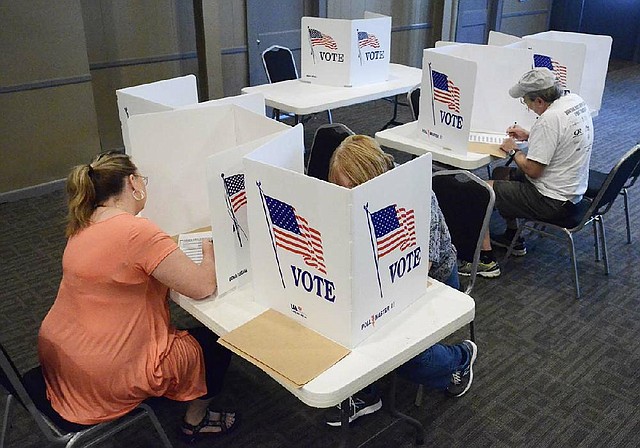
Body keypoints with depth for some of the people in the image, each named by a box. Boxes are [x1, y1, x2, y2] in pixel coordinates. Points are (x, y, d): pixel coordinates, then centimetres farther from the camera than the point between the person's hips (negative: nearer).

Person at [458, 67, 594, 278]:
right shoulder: (576, 100, 2)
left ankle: (486, 260, -3)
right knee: (501, 173, 24)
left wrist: (513, 150, -7)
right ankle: (513, 238, 33)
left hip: (553, 201, -10)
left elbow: (533, 170, -24)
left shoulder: (549, 119, -28)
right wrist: (529, 136, 10)